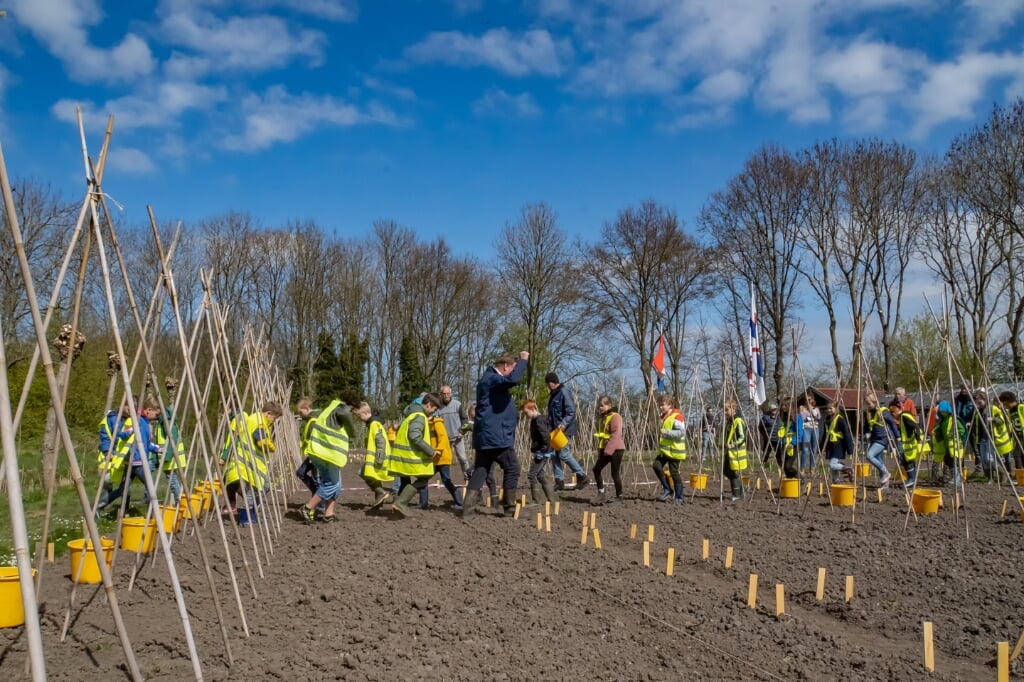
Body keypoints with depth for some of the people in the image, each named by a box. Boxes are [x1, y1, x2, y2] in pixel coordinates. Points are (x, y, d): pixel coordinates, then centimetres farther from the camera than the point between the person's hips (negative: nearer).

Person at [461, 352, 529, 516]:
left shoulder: (489, 379, 20)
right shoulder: (491, 379, -14)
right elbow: (513, 379, -32)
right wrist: (523, 360, -21)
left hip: (485, 436, 10)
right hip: (496, 436, -10)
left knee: (480, 471, 7)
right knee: (512, 469, 3)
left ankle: (468, 508, 2)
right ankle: (509, 506, 8)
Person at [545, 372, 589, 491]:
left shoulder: (564, 393, -13)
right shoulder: (553, 394, 16)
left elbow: (571, 411, -19)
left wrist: (564, 424, -30)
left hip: (564, 429, -9)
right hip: (555, 429, 9)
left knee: (563, 454, -10)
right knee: (554, 455, 6)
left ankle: (582, 476, 2)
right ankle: (559, 481, 11)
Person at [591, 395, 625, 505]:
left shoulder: (615, 416, -13)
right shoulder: (603, 418, 14)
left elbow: (616, 434, -21)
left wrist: (608, 449, -26)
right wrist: (600, 449, 17)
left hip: (616, 449, -9)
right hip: (605, 449, 9)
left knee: (615, 473, -1)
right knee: (596, 469, 4)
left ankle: (619, 496, 12)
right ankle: (601, 494, 12)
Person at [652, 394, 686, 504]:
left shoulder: (677, 417, -13)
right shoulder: (663, 417, 16)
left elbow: (681, 432, -23)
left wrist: (666, 432, -27)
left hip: (674, 450, -8)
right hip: (664, 450, 8)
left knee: (674, 472, -3)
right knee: (656, 465, -9)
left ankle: (679, 498, 9)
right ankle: (667, 490, 4)